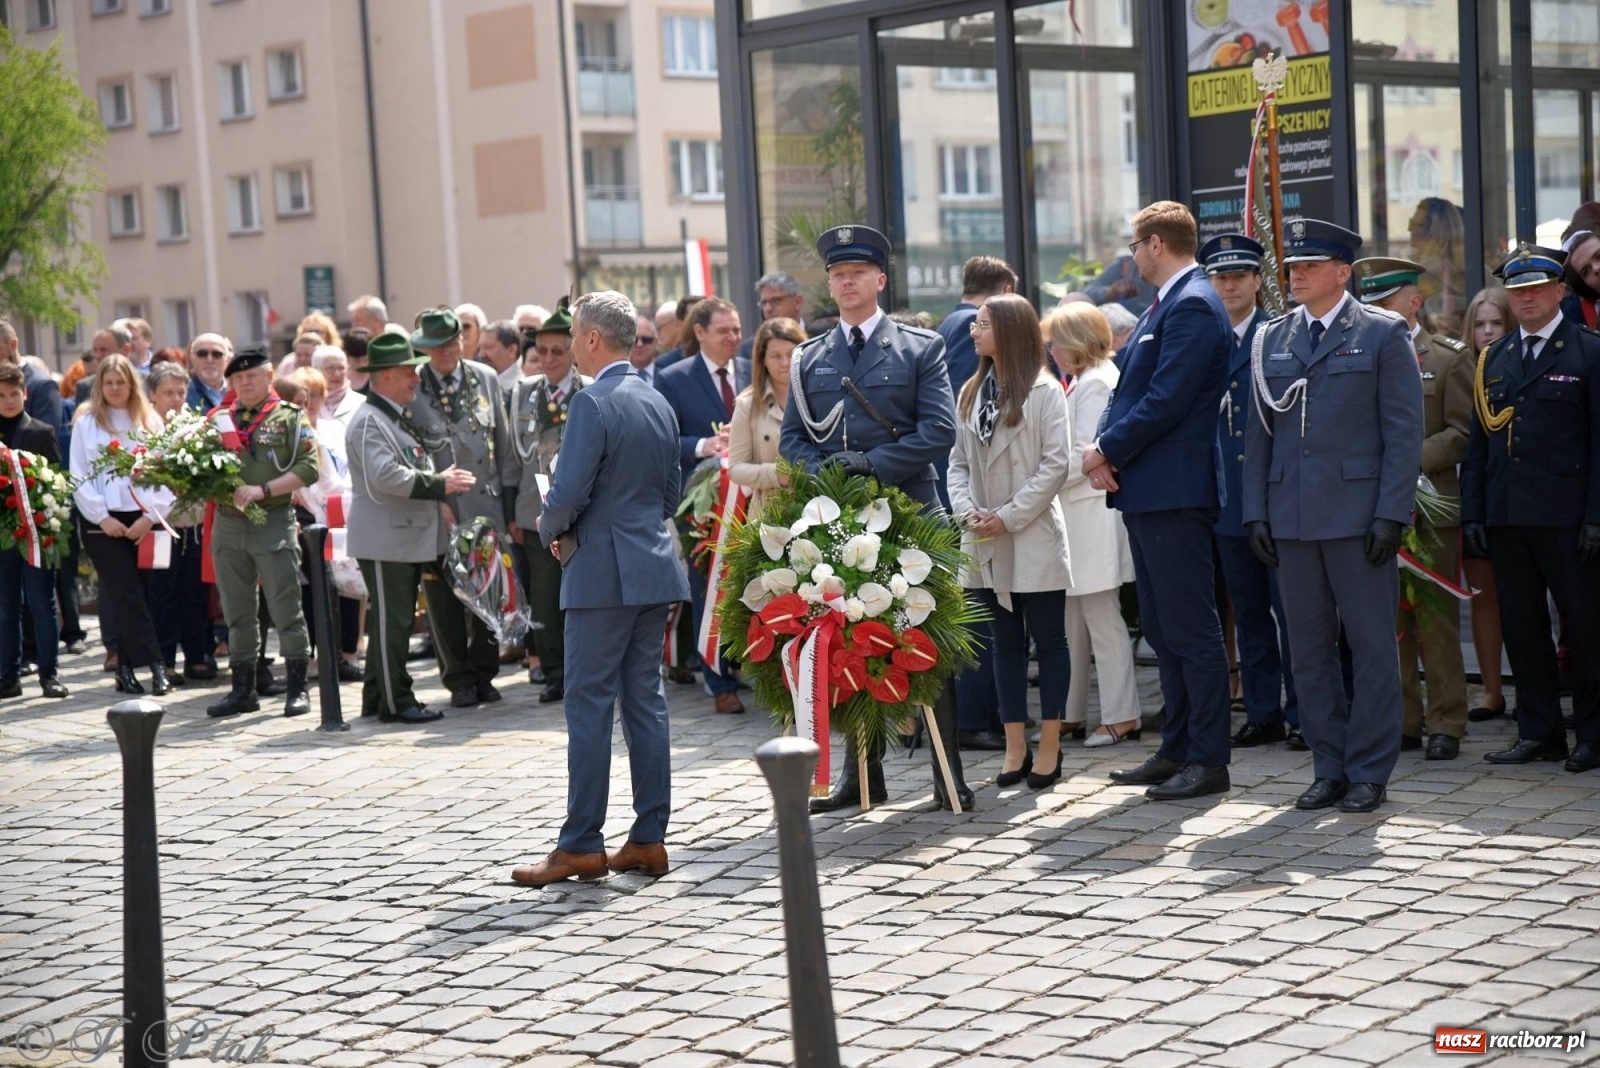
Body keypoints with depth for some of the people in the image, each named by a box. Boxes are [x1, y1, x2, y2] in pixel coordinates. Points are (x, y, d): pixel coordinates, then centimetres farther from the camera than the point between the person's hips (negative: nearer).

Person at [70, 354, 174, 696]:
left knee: (141, 593, 0)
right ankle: (155, 665, -13)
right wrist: (102, 516, -9)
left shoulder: (150, 421, 9)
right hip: (103, 522, -2)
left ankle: (127, 668, 6)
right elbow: (79, 476, 0)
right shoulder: (86, 422, 5)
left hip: (143, 519, 2)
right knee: (127, 594, -8)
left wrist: (151, 515, -8)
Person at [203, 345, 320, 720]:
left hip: (274, 523, -4)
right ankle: (243, 689, 18)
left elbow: (308, 468, -9)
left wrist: (263, 489, -18)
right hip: (226, 523, 4)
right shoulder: (218, 419, 11)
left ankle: (296, 687, 8)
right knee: (237, 611, 10)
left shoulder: (291, 418, 0)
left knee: (285, 607, -1)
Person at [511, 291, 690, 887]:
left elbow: (568, 494, -18)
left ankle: (581, 846, 0)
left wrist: (553, 531, 1)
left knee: (589, 706, -3)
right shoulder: (658, 402, 12)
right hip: (655, 568, 8)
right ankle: (649, 838, 12)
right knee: (645, 700, 10)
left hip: (604, 571, -8)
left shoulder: (593, 403, -13)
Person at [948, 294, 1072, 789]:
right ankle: (1015, 748, 15)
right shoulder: (971, 392, 10)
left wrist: (1008, 516, -14)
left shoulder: (1043, 391, -7)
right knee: (1005, 642, 10)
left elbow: (1055, 463, -12)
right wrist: (967, 510, -6)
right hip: (985, 544, 6)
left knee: (1048, 639, 3)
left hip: (1034, 539, -6)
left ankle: (1049, 748, 9)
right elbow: (959, 461, 11)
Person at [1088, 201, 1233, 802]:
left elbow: (1166, 399, -21)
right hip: (1145, 490, 11)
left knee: (1191, 629, -6)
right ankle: (1177, 748, 22)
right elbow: (1131, 389, 17)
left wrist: (1108, 451, -12)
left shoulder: (1193, 306, -13)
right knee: (1162, 630, 15)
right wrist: (1103, 449, 0)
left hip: (1174, 491, -11)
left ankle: (1208, 760, -2)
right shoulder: (1165, 306, 18)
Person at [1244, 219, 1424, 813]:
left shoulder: (1382, 334, 0)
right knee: (1309, 649, 8)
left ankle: (1369, 772, 9)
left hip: (1358, 514, -4)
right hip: (1291, 518, 4)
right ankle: (1330, 769, 17)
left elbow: (1404, 431, -4)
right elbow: (1259, 434, 13)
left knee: (1371, 646, 0)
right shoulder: (1270, 340, 12)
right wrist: (1256, 513, 5)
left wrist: (1391, 514, -11)